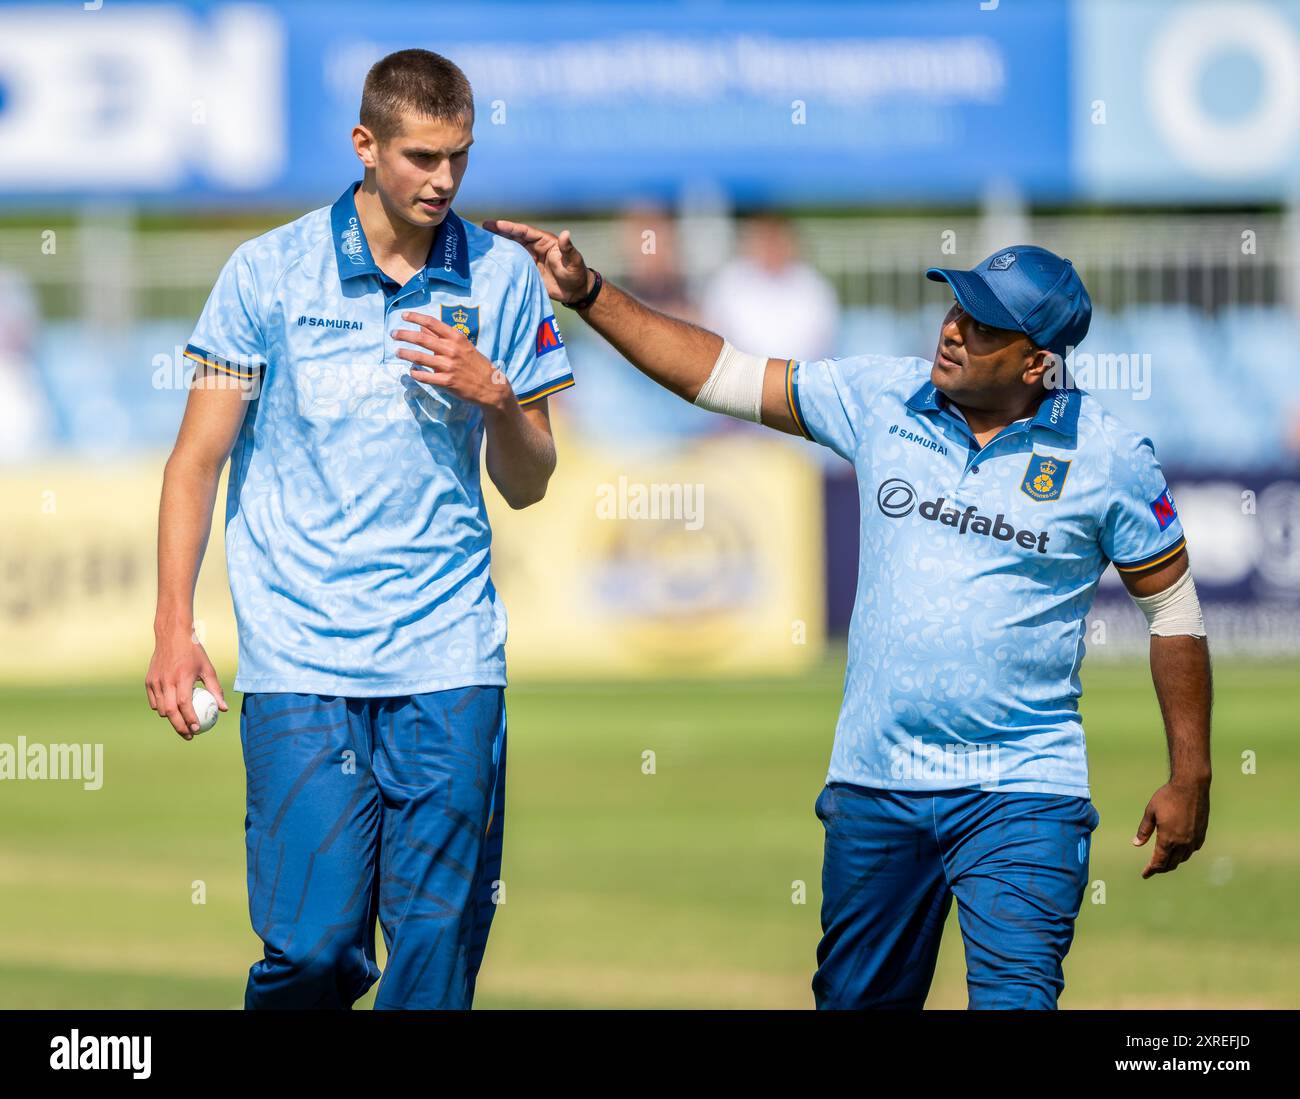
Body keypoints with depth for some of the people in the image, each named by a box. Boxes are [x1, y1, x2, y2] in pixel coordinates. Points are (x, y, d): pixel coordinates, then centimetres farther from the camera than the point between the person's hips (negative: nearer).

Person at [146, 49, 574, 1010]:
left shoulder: (502, 276, 7)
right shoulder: (269, 271, 1)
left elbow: (527, 486, 12)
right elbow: (199, 457, 5)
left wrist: (495, 396, -8)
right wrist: (175, 627, -1)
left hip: (450, 654, 2)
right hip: (301, 659, -2)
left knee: (440, 946, -1)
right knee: (313, 945, -8)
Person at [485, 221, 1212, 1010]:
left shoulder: (1110, 459, -5)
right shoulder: (882, 399, 2)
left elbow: (1174, 606, 3)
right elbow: (721, 375, 7)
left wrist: (1191, 776, 2)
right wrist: (588, 293, 1)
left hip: (1020, 794, -4)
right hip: (875, 784, 4)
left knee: (1014, 996, -19)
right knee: (855, 999, 12)